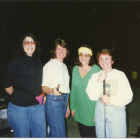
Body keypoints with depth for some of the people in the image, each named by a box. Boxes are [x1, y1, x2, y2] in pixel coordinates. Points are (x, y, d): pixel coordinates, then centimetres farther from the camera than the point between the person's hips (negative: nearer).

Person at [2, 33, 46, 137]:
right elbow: (7, 84, -2)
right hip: (19, 107, -5)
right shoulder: (17, 61, -6)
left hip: (38, 106, 5)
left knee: (41, 135, 11)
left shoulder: (39, 62, 10)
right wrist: (17, 96, 1)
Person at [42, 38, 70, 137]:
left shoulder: (64, 66, 17)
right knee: (60, 135, -9)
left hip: (63, 100, 7)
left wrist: (67, 106, 20)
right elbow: (44, 87, -12)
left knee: (54, 133, 11)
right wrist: (52, 90, -34)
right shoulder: (50, 65, -7)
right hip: (53, 102, -7)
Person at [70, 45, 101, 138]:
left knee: (91, 134, 6)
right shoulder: (75, 69, 4)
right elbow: (73, 89, 9)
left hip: (92, 111, -4)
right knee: (82, 134, 17)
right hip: (79, 111, 4)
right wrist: (72, 106, 10)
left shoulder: (96, 69, -10)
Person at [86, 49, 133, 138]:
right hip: (100, 110, 3)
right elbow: (92, 96, -3)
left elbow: (128, 97, -6)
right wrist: (99, 80, -11)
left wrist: (111, 100, -17)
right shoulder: (95, 76, 6)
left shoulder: (120, 75, -4)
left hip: (117, 111, -3)